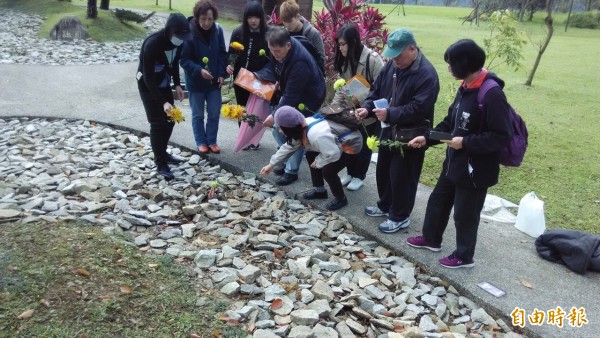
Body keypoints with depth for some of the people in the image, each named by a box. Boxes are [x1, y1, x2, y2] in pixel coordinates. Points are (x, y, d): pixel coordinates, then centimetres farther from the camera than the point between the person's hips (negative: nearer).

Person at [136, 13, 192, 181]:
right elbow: (148, 77, -30)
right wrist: (163, 102, -35)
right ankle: (161, 164, 1)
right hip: (147, 85, -7)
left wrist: (177, 84, 1)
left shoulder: (177, 41, -10)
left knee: (170, 119, 11)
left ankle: (162, 153, 29)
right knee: (157, 123, -8)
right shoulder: (152, 44, -32)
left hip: (164, 84, 7)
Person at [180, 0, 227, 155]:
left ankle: (212, 141, 25)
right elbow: (183, 59, -15)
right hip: (195, 81, -3)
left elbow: (222, 54, 3)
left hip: (214, 80, 3)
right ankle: (201, 142, 26)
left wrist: (222, 74, -6)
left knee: (214, 112, 9)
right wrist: (199, 71, -27)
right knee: (198, 114, 10)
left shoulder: (217, 30, -7)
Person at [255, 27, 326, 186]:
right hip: (291, 95, 8)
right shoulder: (280, 49, -14)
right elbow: (272, 67, 4)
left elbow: (291, 95, -34)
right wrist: (255, 76, -12)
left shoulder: (299, 63, -38)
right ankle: (288, 160, 27)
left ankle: (291, 171, 11)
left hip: (308, 100, -8)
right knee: (278, 128, 9)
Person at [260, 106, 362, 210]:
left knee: (328, 171, -21)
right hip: (337, 143, 10)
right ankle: (319, 190, 24)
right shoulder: (301, 129, -6)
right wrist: (271, 164, 11)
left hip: (351, 144, -10)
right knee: (311, 155, 13)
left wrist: (318, 162, -15)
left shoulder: (316, 135, -37)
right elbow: (289, 146, 8)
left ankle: (341, 199, 4)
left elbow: (333, 154, -34)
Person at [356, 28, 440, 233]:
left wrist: (390, 114, -31)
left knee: (401, 177, 3)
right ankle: (385, 206, 41)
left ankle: (400, 217, 21)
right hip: (389, 131, 8)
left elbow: (419, 108, -27)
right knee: (383, 171, 21)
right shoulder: (392, 65, 3)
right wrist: (367, 107, -8)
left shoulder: (426, 74, -22)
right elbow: (377, 90, 10)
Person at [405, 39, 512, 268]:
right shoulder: (466, 88, 4)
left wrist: (466, 142, -24)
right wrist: (427, 138, 5)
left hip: (475, 169, -9)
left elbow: (502, 137, -25)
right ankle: (431, 239, 44)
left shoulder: (491, 94, -25)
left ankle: (464, 256, 30)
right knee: (438, 200, 23)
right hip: (454, 162, 9)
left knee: (465, 214, 8)